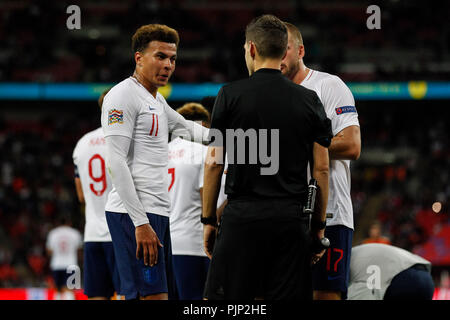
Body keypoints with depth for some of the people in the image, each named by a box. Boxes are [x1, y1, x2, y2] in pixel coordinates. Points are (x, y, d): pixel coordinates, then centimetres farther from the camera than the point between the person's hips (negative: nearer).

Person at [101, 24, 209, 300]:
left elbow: (183, 127, 42)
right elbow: (116, 163, -17)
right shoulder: (123, 95, -9)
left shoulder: (156, 100, 20)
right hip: (135, 215, -10)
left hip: (156, 214, 10)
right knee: (153, 296, -16)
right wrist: (140, 223, -22)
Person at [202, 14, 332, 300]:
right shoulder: (309, 100, 6)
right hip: (292, 220, 2)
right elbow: (321, 168, 4)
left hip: (241, 215, -2)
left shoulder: (231, 95, -1)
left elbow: (215, 162, -2)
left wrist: (208, 219, 7)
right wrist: (319, 224, 12)